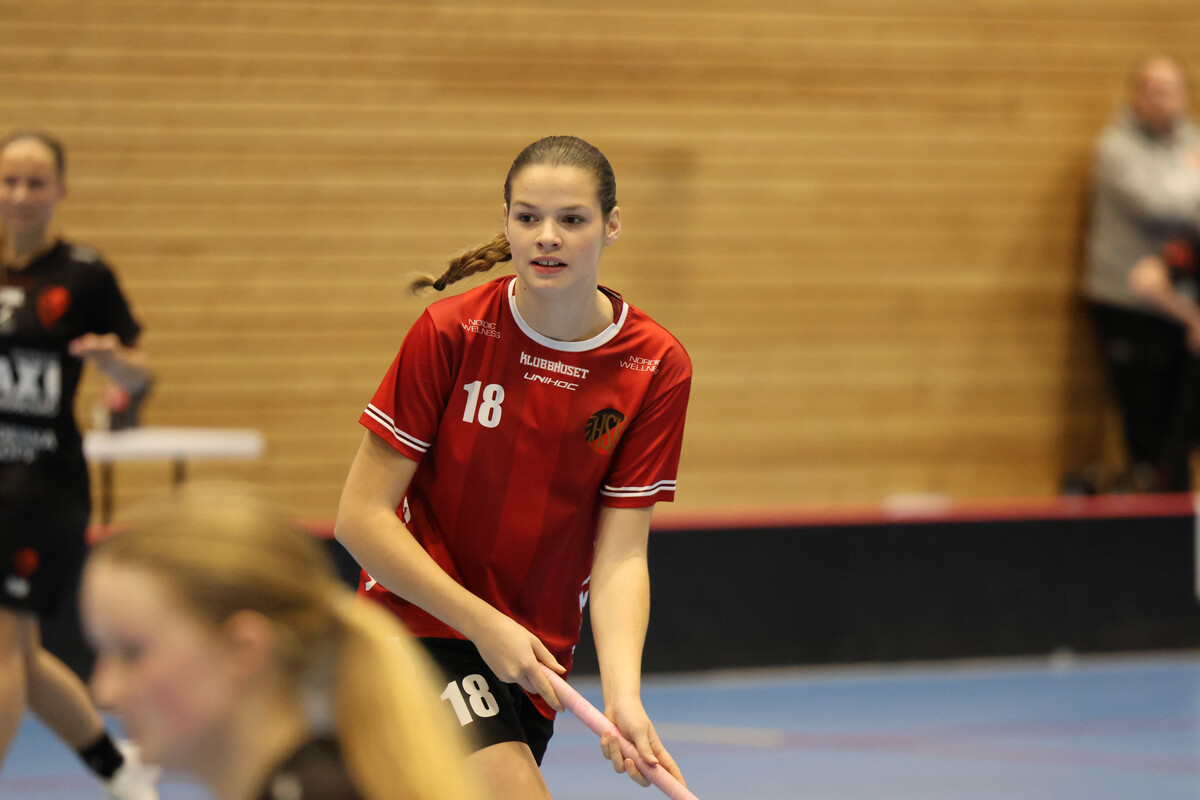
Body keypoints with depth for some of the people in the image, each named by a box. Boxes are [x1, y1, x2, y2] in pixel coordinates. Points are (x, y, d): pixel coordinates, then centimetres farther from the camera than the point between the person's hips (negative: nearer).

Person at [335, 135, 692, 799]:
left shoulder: (657, 367, -8)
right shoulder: (449, 333, -14)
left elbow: (620, 557, -10)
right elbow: (360, 517, -12)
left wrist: (622, 695, -26)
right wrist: (484, 624, -19)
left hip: (529, 651, 4)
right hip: (420, 623, -4)